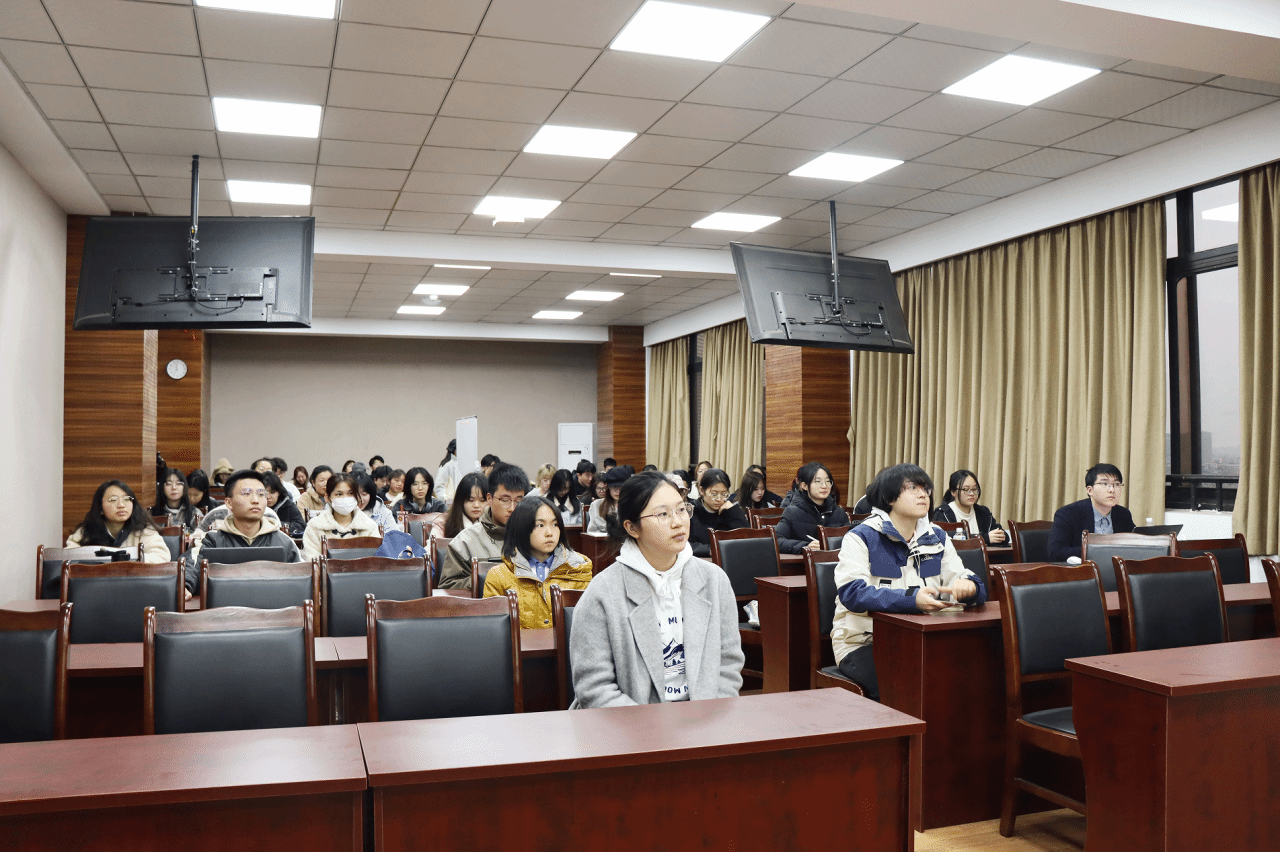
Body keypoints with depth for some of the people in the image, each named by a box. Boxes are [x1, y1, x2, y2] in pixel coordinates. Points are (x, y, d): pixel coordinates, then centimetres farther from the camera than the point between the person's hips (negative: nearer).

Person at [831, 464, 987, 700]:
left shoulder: (937, 539, 12)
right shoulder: (861, 538, -6)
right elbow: (852, 593, -22)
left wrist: (968, 586, -20)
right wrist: (911, 599, -35)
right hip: (864, 643, -5)